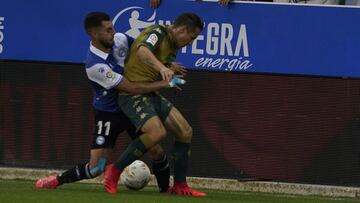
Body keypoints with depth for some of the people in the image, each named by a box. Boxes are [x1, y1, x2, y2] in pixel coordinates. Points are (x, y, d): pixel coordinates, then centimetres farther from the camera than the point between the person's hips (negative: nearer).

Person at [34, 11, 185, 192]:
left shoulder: (119, 39, -11)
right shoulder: (95, 65, -30)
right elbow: (131, 88, -28)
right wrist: (165, 83, -24)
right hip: (108, 114, -5)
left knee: (156, 151, -3)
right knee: (97, 167, -10)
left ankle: (165, 188, 19)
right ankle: (57, 180, 11)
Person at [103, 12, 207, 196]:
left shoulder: (172, 46, 15)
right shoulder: (158, 33, -13)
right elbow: (142, 51, -36)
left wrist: (172, 71, 3)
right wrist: (162, 67, -51)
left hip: (151, 94, 10)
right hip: (132, 93, -10)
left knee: (185, 132, 4)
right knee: (157, 132, -28)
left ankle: (180, 186, 15)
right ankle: (113, 174, -16)